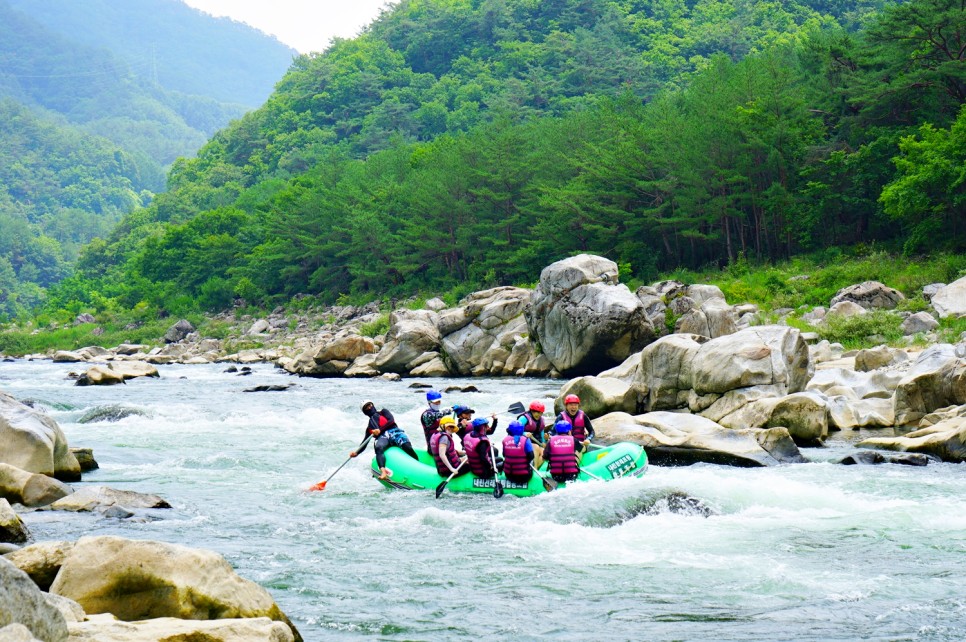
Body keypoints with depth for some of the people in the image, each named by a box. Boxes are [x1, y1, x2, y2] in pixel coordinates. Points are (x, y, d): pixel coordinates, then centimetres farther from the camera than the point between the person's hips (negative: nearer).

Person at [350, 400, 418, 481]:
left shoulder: (383, 412, 26)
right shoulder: (369, 428, 32)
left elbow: (391, 421, 7)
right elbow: (364, 443, 26)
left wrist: (380, 430, -8)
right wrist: (356, 452, 8)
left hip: (394, 432, -1)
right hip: (382, 437, 1)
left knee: (407, 446, -33)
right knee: (378, 448, -37)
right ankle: (383, 472, -60)